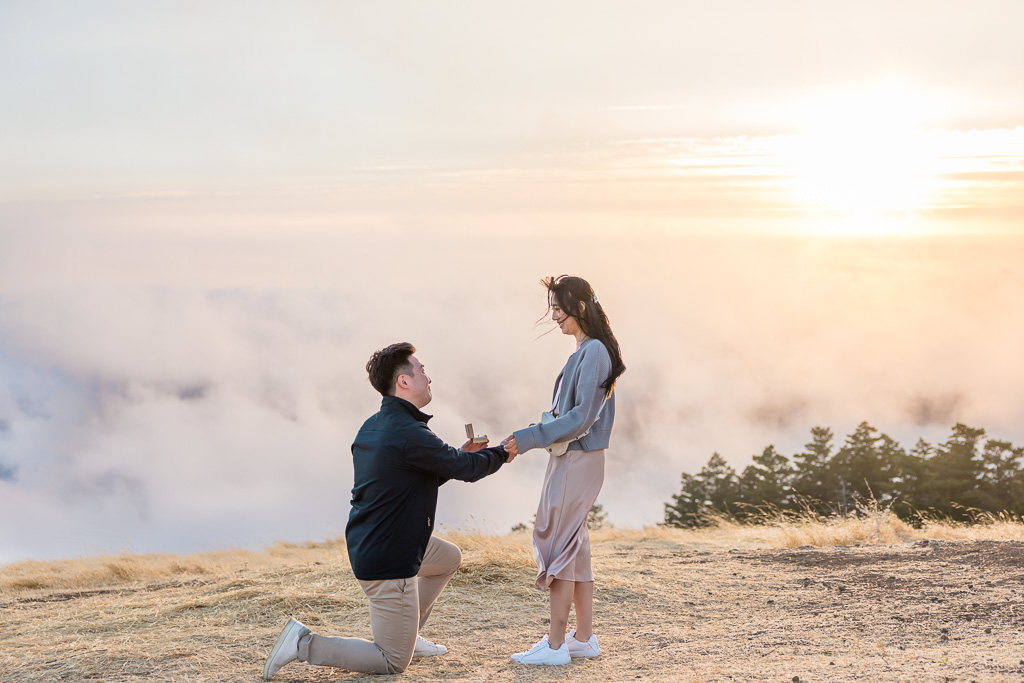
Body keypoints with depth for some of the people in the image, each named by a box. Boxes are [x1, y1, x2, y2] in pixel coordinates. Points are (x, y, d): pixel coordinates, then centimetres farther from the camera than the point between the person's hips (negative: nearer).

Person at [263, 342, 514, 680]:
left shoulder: (372, 427, 8)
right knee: (394, 663, 1)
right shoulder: (409, 433, -22)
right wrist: (502, 453, 8)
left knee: (450, 557, 30)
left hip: (366, 546, 10)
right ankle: (304, 644, -5)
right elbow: (466, 469, -11)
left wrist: (460, 456, 13)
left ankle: (409, 637, 31)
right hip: (387, 561, -10)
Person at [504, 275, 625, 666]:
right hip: (570, 458, 10)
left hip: (578, 461, -10)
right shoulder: (583, 352, 15)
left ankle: (556, 644, -2)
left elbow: (581, 417, -21)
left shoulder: (594, 352, -15)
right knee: (575, 547, 12)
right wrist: (528, 436, 10)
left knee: (559, 545, -6)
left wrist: (530, 438, -20)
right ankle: (584, 638, 19)